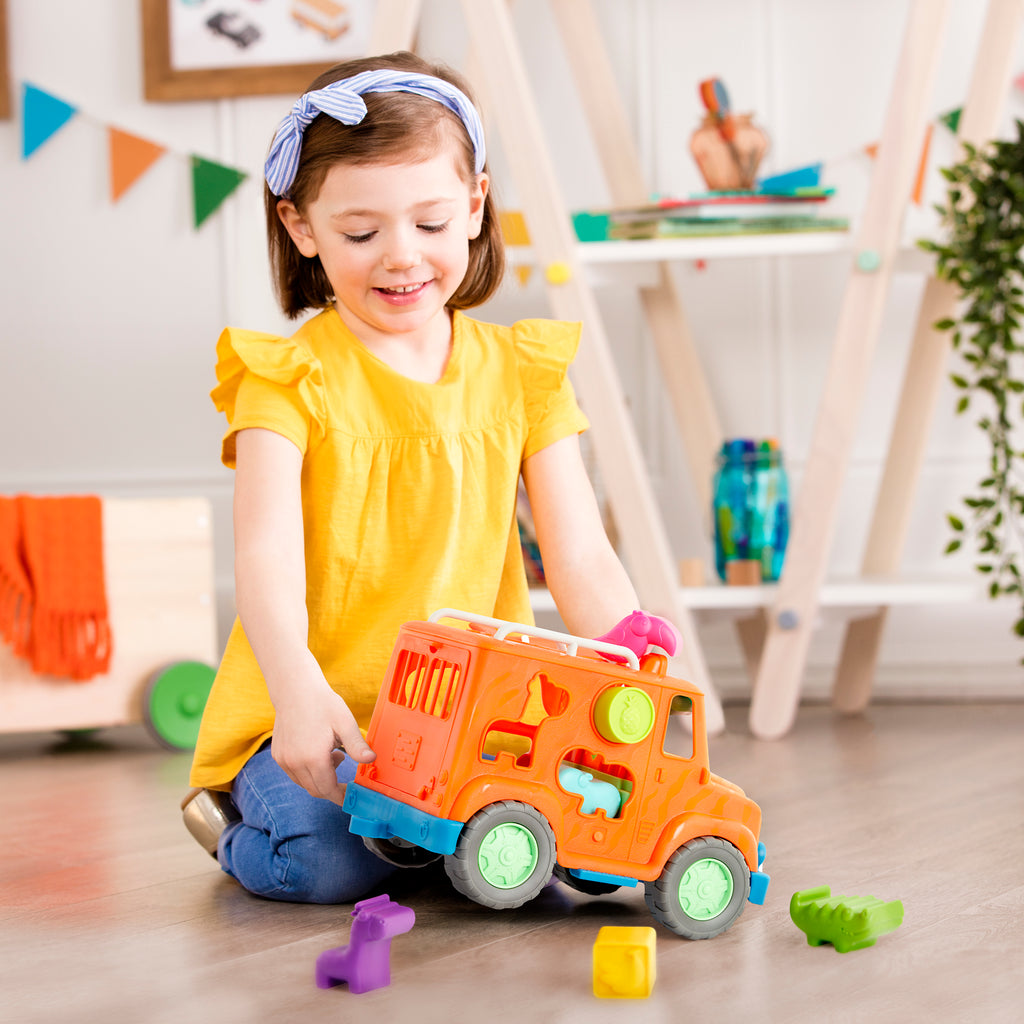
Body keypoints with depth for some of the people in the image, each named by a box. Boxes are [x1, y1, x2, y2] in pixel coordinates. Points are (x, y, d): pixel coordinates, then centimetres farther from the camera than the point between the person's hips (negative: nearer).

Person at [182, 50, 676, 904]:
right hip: (312, 728, -3)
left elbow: (582, 561, 2)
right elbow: (267, 554, -18)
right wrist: (299, 692, -39)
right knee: (336, 858, -31)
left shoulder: (520, 372, 8)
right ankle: (241, 823, 5)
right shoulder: (290, 379, -4)